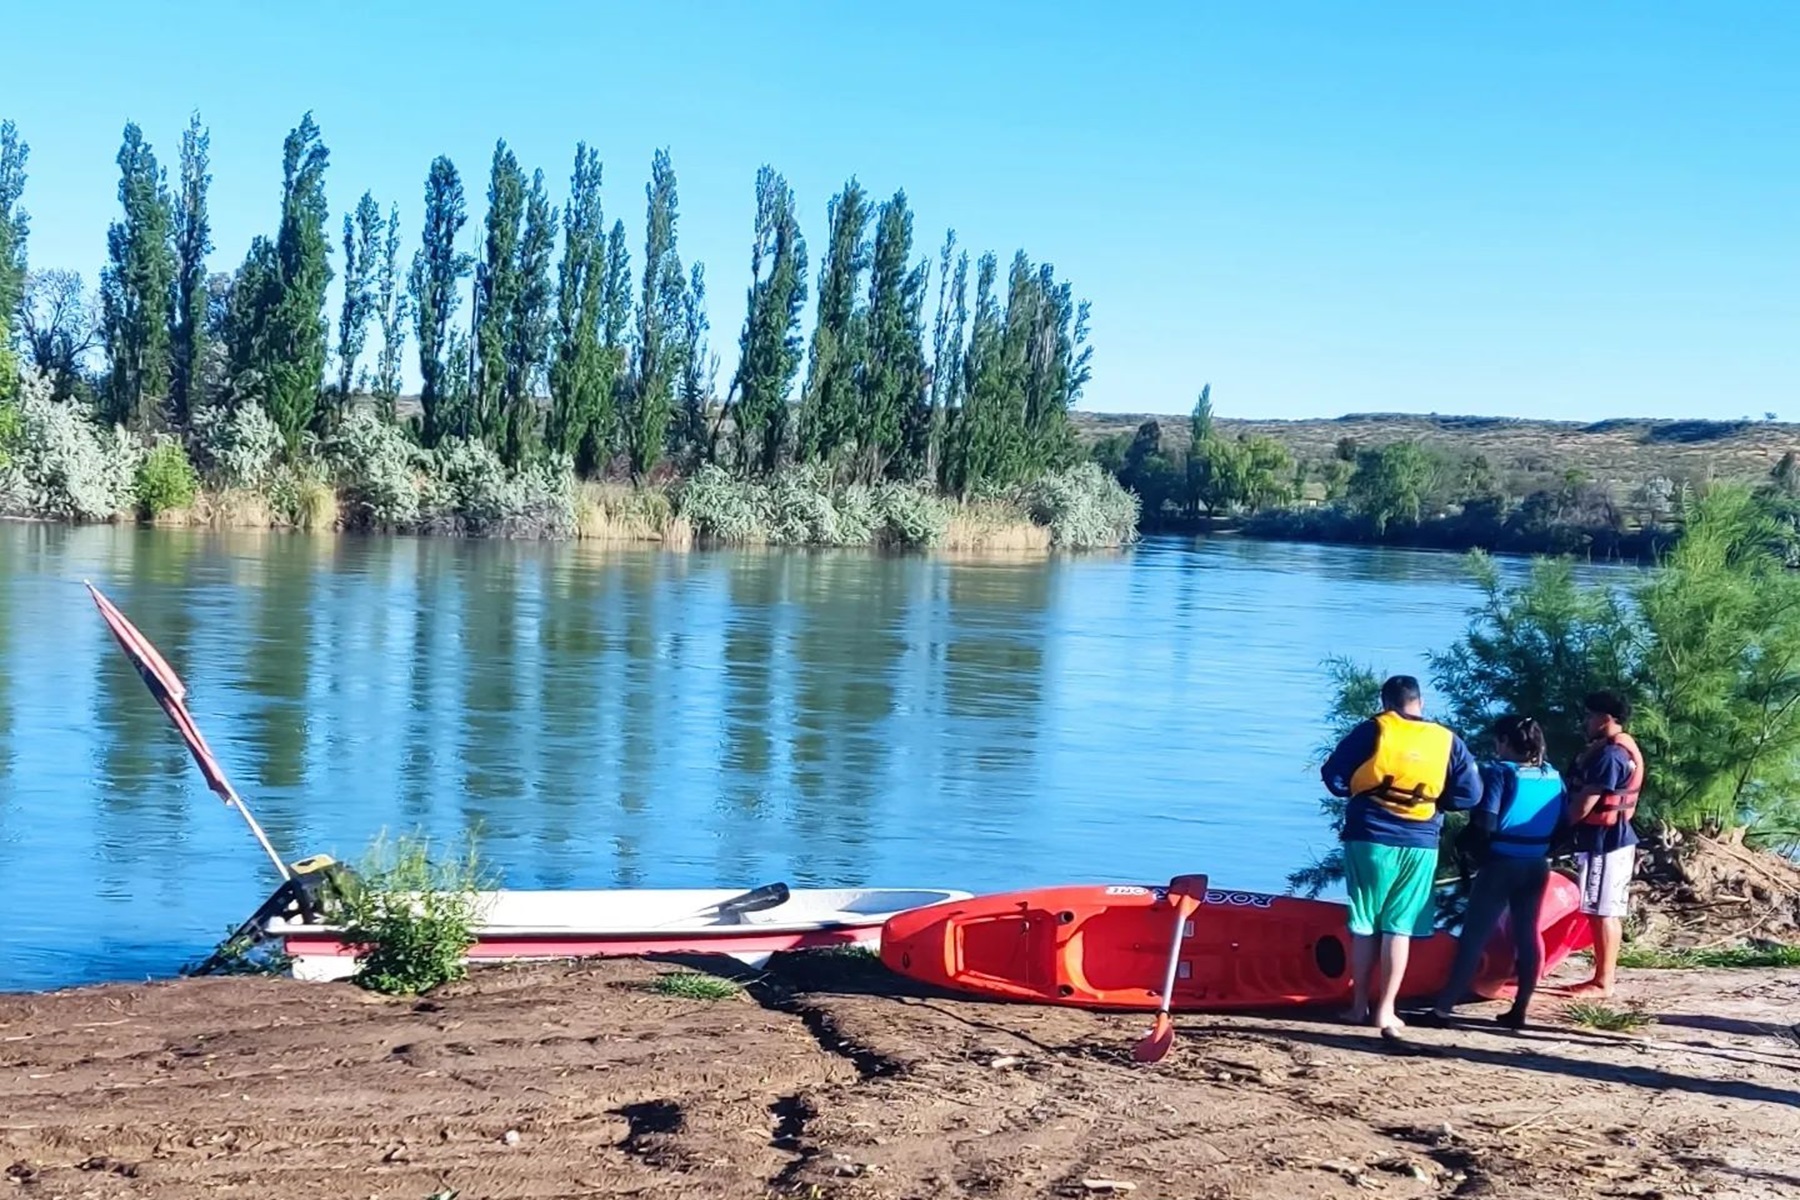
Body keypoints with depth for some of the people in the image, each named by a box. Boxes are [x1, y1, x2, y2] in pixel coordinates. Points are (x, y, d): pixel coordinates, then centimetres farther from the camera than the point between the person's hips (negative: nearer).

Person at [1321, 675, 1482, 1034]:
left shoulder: (1374, 730, -4)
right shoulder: (1446, 740, 3)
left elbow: (1333, 776, -5)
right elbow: (1470, 794, 2)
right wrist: (1432, 799, 14)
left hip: (1370, 839, -1)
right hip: (1420, 846, 1)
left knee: (1364, 925, 8)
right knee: (1399, 928, 6)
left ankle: (1360, 1006, 13)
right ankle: (1385, 1011, 6)